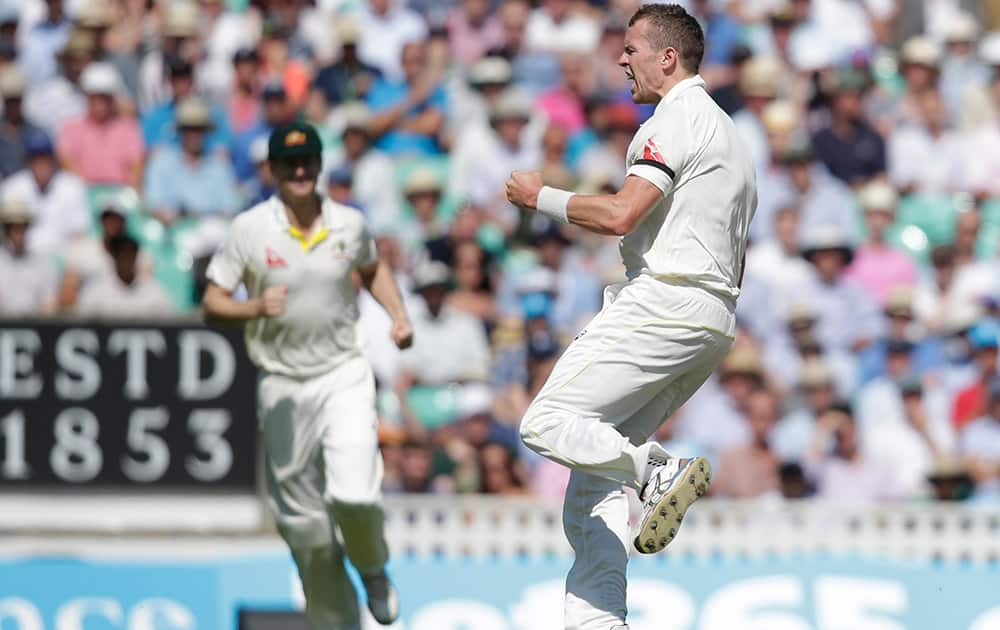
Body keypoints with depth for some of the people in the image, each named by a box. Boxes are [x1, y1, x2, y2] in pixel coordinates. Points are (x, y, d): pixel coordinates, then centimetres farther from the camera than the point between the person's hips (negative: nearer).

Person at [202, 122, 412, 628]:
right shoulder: (250, 229, -7)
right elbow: (212, 303, -7)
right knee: (305, 525, 5)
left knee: (354, 494, -20)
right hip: (283, 386, 0)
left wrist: (398, 315, 6)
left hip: (344, 376, 0)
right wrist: (255, 308, -27)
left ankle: (373, 569, 12)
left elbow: (372, 269, 22)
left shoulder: (349, 223, 1)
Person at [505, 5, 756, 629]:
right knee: (598, 480, 6)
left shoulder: (677, 120, -7)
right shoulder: (729, 134, 25)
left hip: (663, 301, -10)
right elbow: (735, 262, 29)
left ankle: (661, 473, -24)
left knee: (547, 423, -14)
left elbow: (620, 214, -18)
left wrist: (541, 196, -4)